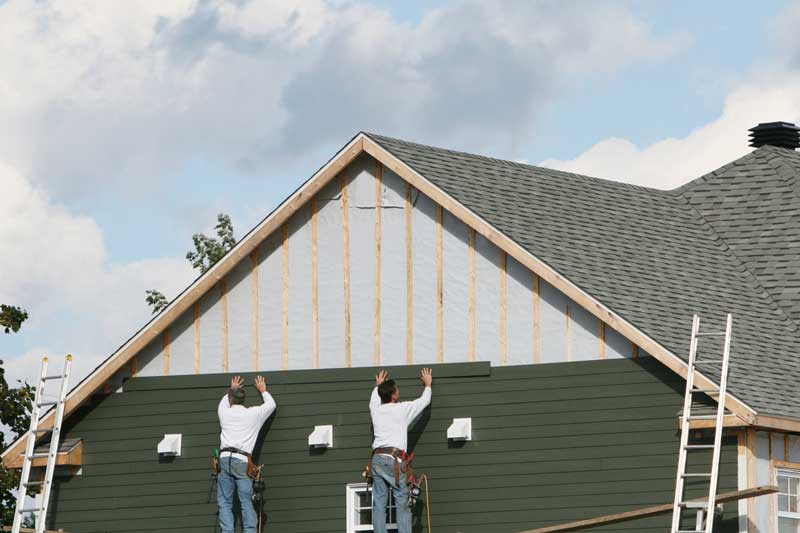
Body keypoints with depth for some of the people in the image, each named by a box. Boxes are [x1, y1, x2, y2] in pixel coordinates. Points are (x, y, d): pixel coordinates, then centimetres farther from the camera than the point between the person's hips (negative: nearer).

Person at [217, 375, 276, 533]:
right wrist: (263, 390, 47)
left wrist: (232, 389, 57)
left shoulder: (225, 413, 14)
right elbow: (271, 404, 29)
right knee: (246, 502, -2)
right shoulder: (253, 414, 10)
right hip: (243, 461, -1)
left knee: (224, 502, 1)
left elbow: (223, 403, 40)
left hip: (225, 459, 1)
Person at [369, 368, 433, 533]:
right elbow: (424, 401, 17)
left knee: (379, 504, 2)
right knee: (402, 503, -1)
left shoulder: (376, 409, 13)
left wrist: (378, 385, 59)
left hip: (377, 459, 5)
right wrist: (428, 384, 37)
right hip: (393, 459, -5)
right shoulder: (403, 409, 1)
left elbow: (374, 399, 40)